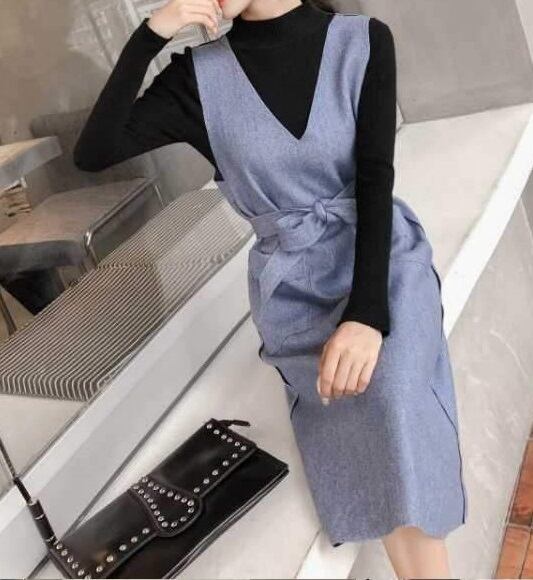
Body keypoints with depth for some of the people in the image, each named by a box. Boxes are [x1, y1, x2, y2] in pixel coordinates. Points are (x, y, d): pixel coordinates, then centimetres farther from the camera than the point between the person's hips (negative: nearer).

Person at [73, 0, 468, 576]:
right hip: (293, 285, 0)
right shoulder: (199, 74, 0)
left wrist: (367, 313, -25)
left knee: (391, 399, -29)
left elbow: (376, 177, -12)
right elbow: (92, 153, -6)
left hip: (384, 260, 0)